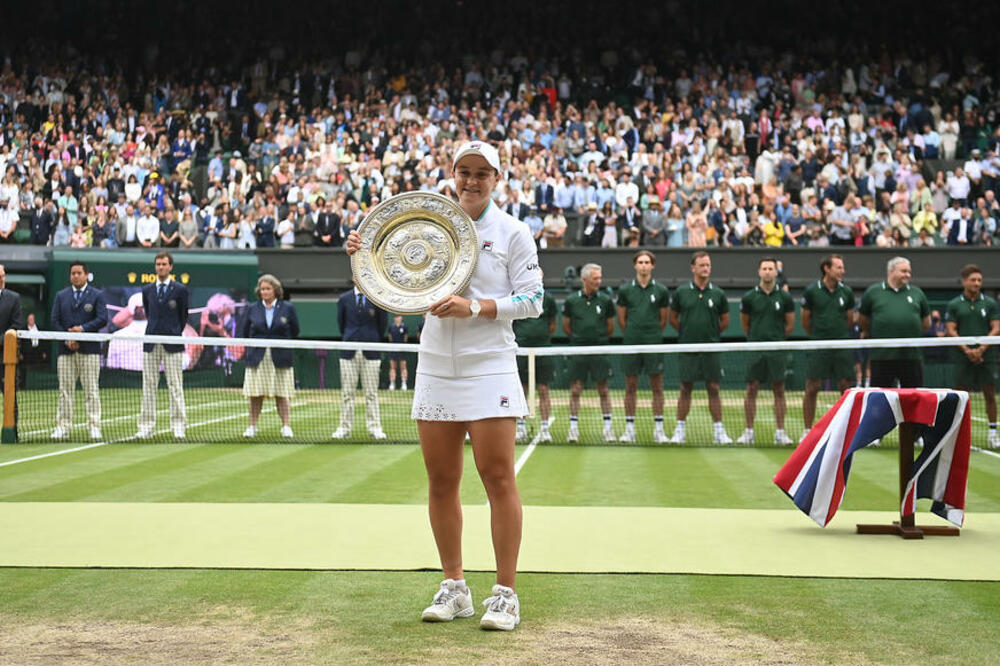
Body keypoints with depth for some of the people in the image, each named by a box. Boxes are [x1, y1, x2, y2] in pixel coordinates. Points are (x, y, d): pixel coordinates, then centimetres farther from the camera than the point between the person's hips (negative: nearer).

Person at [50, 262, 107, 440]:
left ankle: (94, 427, -1)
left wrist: (83, 328, -16)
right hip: (66, 350, 2)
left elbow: (102, 319, -5)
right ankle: (63, 427, 5)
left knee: (91, 390, -2)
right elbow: (55, 321, 7)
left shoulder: (97, 295, 6)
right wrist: (66, 339, -7)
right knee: (65, 390, 2)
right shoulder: (61, 296, 14)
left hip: (89, 350, -2)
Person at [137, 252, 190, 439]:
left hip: (172, 345, -3)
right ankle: (146, 427, 6)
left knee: (175, 386, -2)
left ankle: (178, 426, 3)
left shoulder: (180, 290, 1)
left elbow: (184, 317, 7)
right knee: (149, 385, 3)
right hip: (151, 344, 3)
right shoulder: (147, 290, 12)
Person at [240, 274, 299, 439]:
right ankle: (252, 427, 9)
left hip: (280, 359, -1)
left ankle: (286, 427, 0)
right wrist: (253, 347, 9)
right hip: (257, 359, 1)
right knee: (255, 394, 2)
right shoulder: (252, 309, 7)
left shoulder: (287, 308, 2)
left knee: (282, 394, -2)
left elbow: (295, 331, 8)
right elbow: (244, 332, 15)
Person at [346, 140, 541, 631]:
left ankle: (505, 593, 1)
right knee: (441, 481, 5)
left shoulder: (511, 233, 1)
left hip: (489, 367, -4)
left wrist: (475, 306, -17)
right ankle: (454, 587, 15)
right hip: (436, 367, 4)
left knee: (498, 477, -6)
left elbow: (532, 300, -4)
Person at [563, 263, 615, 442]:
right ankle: (573, 427, 7)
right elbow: (566, 327, 11)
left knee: (603, 390, 3)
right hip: (578, 352, 0)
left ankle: (608, 427, 8)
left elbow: (610, 327, 12)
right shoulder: (571, 300, 1)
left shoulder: (605, 300, 2)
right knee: (575, 390, 1)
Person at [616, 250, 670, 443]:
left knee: (657, 387, 1)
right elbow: (621, 319, 10)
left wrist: (653, 335, 10)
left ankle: (658, 429, 6)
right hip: (631, 344, 0)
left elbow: (663, 320, 10)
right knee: (630, 387, 4)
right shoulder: (625, 290, 4)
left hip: (654, 344, 0)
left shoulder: (661, 291, 3)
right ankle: (629, 429, 9)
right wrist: (632, 335, 11)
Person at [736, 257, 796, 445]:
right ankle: (749, 432, 6)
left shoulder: (784, 297, 2)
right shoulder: (749, 297, 2)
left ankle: (780, 432, 6)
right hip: (755, 351, 0)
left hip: (776, 350, 0)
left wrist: (775, 337, 12)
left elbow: (790, 325, 10)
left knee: (779, 390, 2)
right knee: (751, 389, 0)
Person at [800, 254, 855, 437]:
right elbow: (805, 320, 7)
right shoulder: (811, 291, -3)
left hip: (842, 346, 2)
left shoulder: (846, 292, 4)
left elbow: (850, 319, 15)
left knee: (846, 387, 2)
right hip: (818, 347, -2)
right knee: (812, 388, -2)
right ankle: (807, 430, 7)